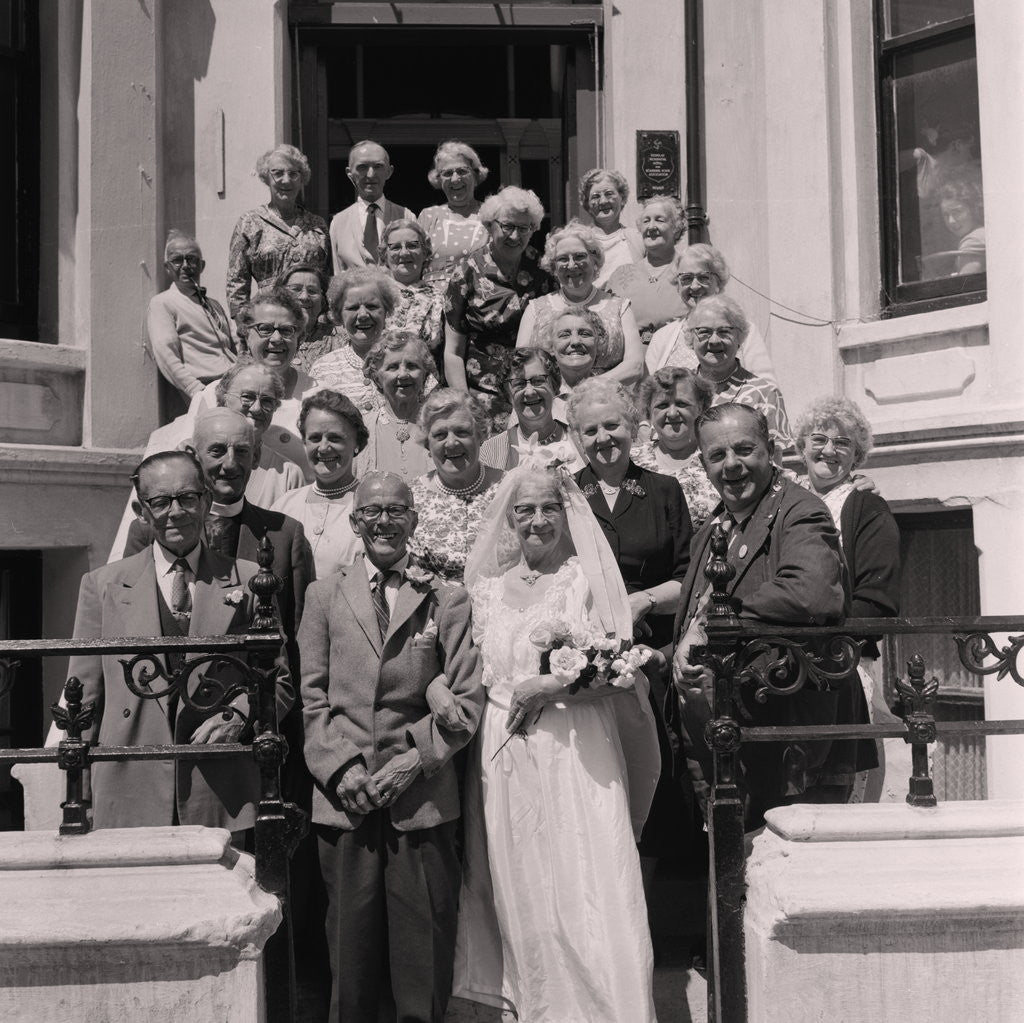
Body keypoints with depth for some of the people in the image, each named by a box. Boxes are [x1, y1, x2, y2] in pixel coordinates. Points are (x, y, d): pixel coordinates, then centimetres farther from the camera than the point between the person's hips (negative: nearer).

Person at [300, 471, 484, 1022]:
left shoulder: (447, 600, 6)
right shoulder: (324, 595, 10)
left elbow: (467, 699, 2)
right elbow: (312, 697, 5)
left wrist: (415, 758, -9)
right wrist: (342, 767, -7)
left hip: (423, 796, -1)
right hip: (344, 793, 1)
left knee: (424, 943, 4)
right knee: (350, 942, 6)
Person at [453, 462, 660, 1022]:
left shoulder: (588, 579, 1)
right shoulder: (486, 589, 12)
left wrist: (551, 687, -14)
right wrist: (510, 696, -4)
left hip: (576, 757, -3)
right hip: (505, 761, 3)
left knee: (588, 897, -6)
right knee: (522, 901, 6)